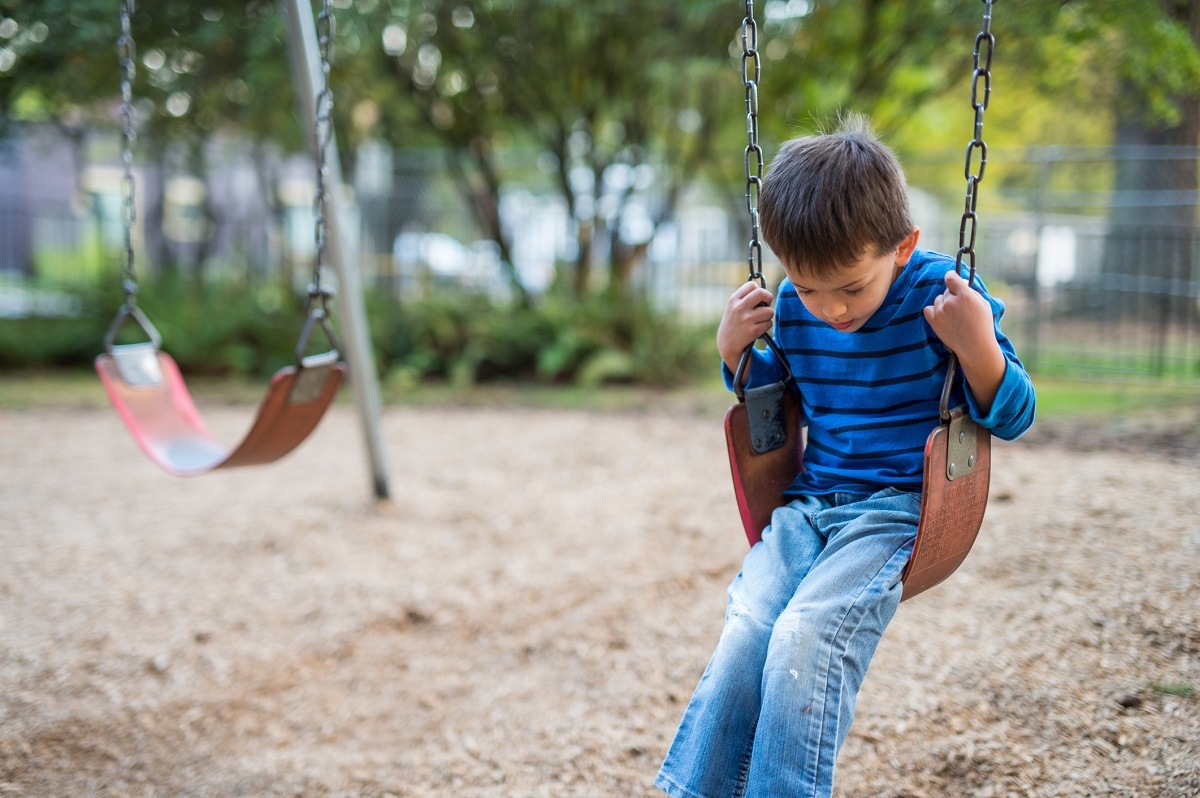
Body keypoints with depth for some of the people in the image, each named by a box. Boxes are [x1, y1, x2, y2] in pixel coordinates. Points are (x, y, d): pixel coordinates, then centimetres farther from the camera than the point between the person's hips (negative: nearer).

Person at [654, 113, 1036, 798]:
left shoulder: (939, 293, -8)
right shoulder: (792, 308, 5)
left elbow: (1014, 418, -3)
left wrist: (979, 348, -23)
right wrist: (737, 353, 4)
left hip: (900, 506, -4)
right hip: (810, 504, 4)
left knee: (803, 635, -27)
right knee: (745, 629, -22)